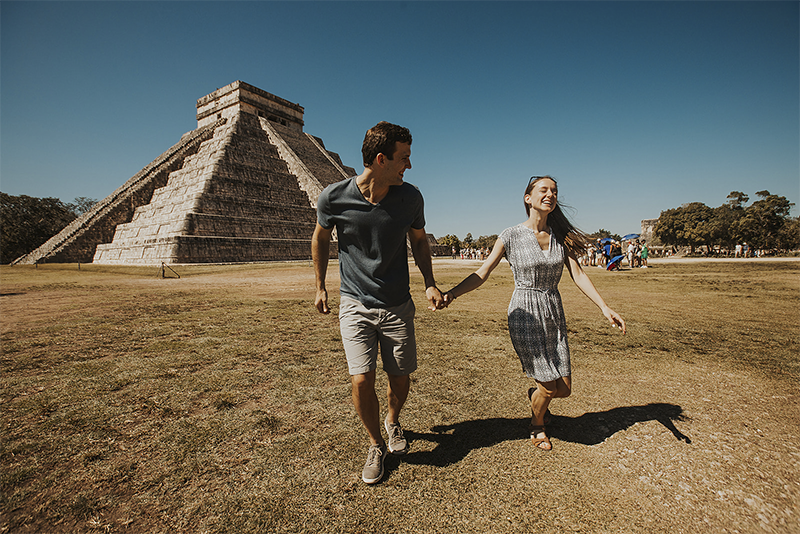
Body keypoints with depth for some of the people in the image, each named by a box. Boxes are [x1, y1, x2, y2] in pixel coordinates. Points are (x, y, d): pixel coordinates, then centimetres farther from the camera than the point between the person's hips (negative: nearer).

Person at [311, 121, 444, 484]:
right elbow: (320, 239, 6)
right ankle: (375, 445, 23)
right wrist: (320, 286, 11)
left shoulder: (410, 197, -9)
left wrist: (430, 284, -4)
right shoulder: (333, 197, -13)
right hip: (355, 304, -1)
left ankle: (392, 421, 45)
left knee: (400, 379, 9)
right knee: (361, 380, -8)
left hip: (397, 305, 2)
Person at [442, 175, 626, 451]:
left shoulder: (560, 236, 4)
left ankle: (536, 394, 44)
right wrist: (451, 293, -23)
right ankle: (537, 426, 34)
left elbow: (578, 274, -1)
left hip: (554, 315, 5)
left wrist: (604, 307, -13)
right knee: (550, 387, 0)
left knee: (564, 388, 7)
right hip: (525, 315, -4)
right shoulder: (511, 236, -8)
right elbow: (482, 272, -10)